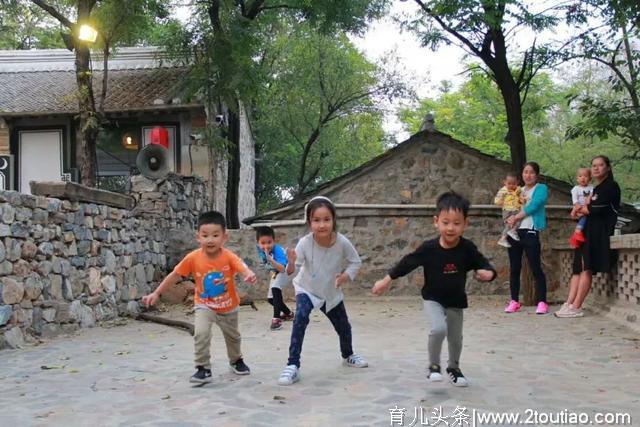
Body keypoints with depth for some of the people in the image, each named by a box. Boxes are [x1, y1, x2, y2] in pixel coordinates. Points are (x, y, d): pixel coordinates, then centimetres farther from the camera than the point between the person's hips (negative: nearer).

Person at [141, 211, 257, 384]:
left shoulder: (229, 257, -27)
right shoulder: (193, 258, -23)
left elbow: (242, 268, -45)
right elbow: (175, 275, -12)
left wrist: (249, 275, -69)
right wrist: (156, 293, -12)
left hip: (228, 306, 1)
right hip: (204, 305, -1)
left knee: (232, 336, 22)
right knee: (201, 333, -25)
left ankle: (236, 360, 50)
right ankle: (203, 368, -8)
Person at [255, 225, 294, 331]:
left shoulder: (278, 251, -40)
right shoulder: (259, 249, -21)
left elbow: (282, 268, -53)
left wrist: (270, 259, -64)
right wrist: (271, 271, 2)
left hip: (284, 271, -8)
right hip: (275, 273, 8)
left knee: (275, 288, -34)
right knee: (270, 298, 13)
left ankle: (276, 318, -36)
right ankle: (288, 314, 38)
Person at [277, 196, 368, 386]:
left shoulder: (342, 242, -28)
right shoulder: (304, 243, -32)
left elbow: (356, 262, -10)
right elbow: (293, 271, -35)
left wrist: (346, 275, -26)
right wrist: (291, 265, -56)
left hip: (332, 292, 3)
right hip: (307, 290, -3)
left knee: (344, 327, 18)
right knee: (300, 318, -31)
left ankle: (348, 356, 51)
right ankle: (293, 366, -23)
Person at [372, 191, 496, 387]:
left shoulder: (468, 248, -19)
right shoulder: (429, 248, -21)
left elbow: (483, 264, -11)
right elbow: (407, 263, -11)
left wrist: (488, 273, -36)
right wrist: (386, 280, -6)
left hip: (456, 301, 3)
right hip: (433, 299, -2)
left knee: (456, 337, 15)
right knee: (439, 329, -25)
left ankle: (453, 368, 44)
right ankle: (433, 366, -1)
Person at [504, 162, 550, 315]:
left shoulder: (541, 188, 3)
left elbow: (533, 206, -11)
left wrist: (516, 217, -11)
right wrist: (509, 221, -4)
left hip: (530, 232, -6)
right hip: (514, 232, 6)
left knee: (536, 268, -7)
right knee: (514, 268, 7)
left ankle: (542, 302, -5)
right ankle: (514, 301, 13)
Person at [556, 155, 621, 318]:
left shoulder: (611, 186, -2)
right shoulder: (596, 189, 24)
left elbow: (597, 209, -13)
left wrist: (582, 208, 6)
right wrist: (585, 208, -4)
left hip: (599, 233, -8)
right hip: (588, 232, 9)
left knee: (586, 269, -14)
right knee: (578, 268, -3)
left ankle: (576, 307, -17)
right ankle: (569, 303, -10)